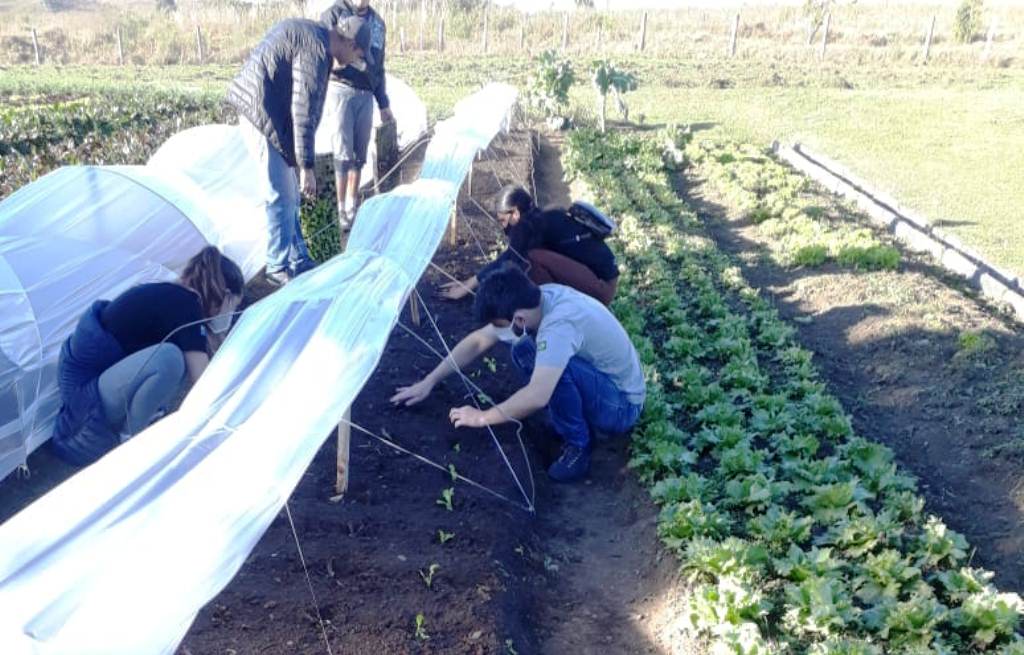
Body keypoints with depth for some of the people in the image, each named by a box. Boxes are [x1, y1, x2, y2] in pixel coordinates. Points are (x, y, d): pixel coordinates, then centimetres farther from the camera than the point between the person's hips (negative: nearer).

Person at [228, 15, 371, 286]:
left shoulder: (307, 32, 13)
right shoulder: (316, 49, -18)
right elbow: (303, 111, -22)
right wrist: (307, 167, -20)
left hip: (255, 113, 10)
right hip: (263, 117, -10)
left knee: (288, 194, 15)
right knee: (282, 197, -2)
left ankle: (299, 260, 25)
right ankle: (278, 268, 9)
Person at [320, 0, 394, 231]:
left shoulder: (378, 23, 16)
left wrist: (384, 103, 19)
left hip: (365, 95, 5)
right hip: (339, 90, -5)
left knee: (359, 154, 7)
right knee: (343, 153, -6)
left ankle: (353, 205, 16)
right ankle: (341, 209, 1)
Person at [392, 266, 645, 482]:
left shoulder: (560, 321, -34)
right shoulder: (533, 301, -8)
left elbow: (536, 398, -39)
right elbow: (478, 341, 4)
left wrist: (482, 418, -23)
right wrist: (430, 381, 3)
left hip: (622, 407, -8)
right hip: (599, 379, 8)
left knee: (558, 366, -32)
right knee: (523, 351, 0)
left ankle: (577, 448, -10)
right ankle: (582, 424, 5)